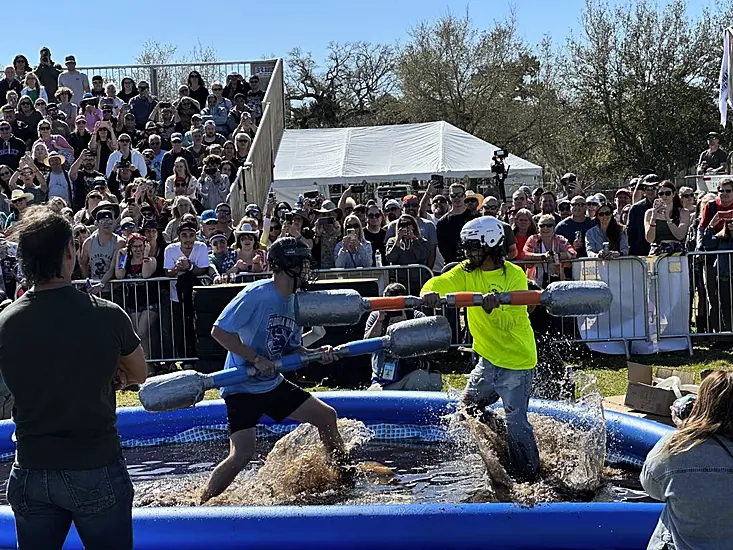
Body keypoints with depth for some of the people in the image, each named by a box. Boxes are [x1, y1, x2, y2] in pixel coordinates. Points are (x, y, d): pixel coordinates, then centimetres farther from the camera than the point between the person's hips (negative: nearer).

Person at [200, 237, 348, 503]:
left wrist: (315, 354, -5)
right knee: (242, 454, -18)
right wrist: (256, 359, -23)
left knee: (327, 415, 11)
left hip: (274, 385, 8)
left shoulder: (295, 302, 7)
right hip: (242, 387, -8)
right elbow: (219, 331, -21)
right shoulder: (257, 294, -19)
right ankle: (201, 505, -2)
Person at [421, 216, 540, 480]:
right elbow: (440, 283, -14)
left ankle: (531, 477, 8)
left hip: (516, 362, -7)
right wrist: (430, 293, -37)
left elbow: (508, 322, -24)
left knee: (516, 424, -8)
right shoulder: (467, 271, 2)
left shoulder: (514, 276, -15)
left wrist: (492, 308, -44)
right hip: (489, 359, 7)